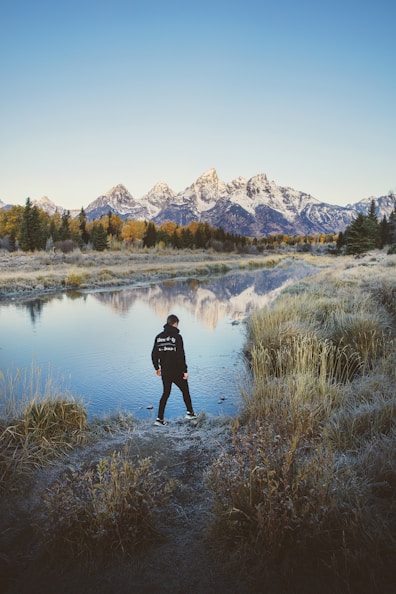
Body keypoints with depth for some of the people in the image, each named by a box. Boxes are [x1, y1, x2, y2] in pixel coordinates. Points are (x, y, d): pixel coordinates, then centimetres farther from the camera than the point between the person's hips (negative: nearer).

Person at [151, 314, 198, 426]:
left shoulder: (159, 337, 4)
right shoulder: (177, 336, -13)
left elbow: (154, 355, 7)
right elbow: (181, 355, -18)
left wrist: (157, 368, 20)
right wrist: (185, 370, -12)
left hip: (164, 372, 5)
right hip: (177, 372, -5)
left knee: (165, 393, 15)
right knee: (185, 391, 16)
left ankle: (159, 419, 10)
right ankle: (190, 413, 28)